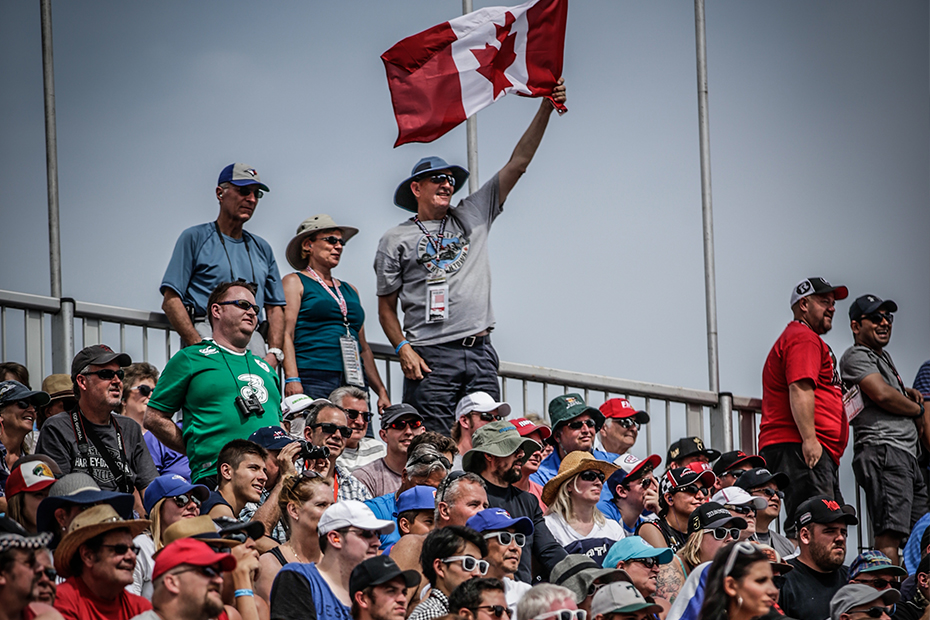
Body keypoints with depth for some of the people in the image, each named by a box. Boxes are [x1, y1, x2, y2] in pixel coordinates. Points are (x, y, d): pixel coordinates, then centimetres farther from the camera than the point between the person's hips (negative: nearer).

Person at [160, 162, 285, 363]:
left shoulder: (261, 248, 24)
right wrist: (200, 347, -13)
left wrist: (274, 354, 5)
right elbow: (171, 300, -1)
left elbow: (275, 307, 23)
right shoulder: (195, 238, 8)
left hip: (252, 340, 5)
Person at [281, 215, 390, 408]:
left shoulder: (349, 290, 26)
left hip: (354, 383, 6)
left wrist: (381, 391, 19)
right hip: (313, 382, -6)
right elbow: (286, 334, -4)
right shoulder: (295, 282, 8)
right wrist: (292, 379, -18)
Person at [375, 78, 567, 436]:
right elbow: (386, 307, 8)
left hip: (480, 353, 4)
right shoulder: (396, 240, 8)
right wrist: (404, 349, -8)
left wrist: (546, 109, 5)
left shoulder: (472, 216, 16)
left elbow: (518, 164, 12)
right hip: (431, 357, -3)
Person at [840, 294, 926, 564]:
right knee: (889, 536, -23)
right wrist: (918, 410, 2)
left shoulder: (882, 355, 28)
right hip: (883, 452, -10)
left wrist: (907, 391, 26)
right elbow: (883, 395, -15)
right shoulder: (856, 356, -2)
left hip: (906, 455, 10)